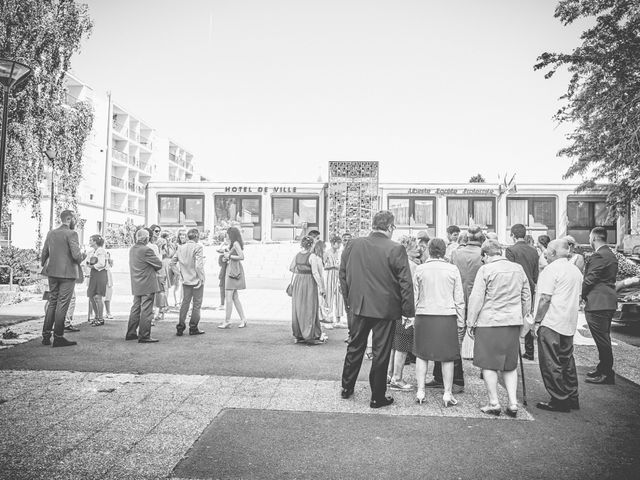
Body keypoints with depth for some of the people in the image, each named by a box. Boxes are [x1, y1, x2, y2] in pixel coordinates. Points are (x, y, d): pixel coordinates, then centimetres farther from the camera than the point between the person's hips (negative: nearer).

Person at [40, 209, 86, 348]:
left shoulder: (51, 233, 9)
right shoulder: (71, 233, -12)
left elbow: (44, 253, 12)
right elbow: (76, 255, -19)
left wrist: (44, 266, 26)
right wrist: (83, 256, 2)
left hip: (52, 273, 7)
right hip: (67, 274, -7)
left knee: (52, 303, 15)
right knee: (62, 305, -1)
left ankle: (46, 336, 18)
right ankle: (58, 337, 3)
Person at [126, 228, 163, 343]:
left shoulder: (132, 249, 8)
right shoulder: (146, 250, -18)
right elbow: (159, 264, -13)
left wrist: (151, 270, 11)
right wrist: (154, 270, 7)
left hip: (136, 285, 8)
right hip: (147, 285, -8)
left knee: (135, 309, 17)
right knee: (146, 311, -2)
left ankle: (131, 333, 25)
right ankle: (144, 336, 2)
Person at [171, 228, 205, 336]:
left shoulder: (180, 248, 4)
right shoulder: (198, 247, -13)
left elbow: (172, 262, 7)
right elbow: (199, 265, -19)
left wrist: (179, 273, 18)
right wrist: (201, 278, -12)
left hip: (186, 280, 5)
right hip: (196, 280, -5)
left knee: (185, 303, 13)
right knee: (197, 304, 6)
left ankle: (180, 327, 14)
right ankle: (193, 328, 10)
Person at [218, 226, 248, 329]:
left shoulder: (236, 243, -11)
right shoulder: (233, 244, 17)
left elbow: (241, 257, -20)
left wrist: (229, 256, -13)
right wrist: (227, 258, 8)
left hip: (234, 271, -10)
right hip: (231, 270, 10)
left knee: (228, 296, -9)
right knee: (234, 297, 11)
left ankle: (227, 321, -6)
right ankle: (243, 319, 15)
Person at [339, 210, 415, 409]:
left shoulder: (353, 245, -2)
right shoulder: (396, 249, -15)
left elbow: (343, 275, 7)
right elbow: (406, 283, -13)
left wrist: (349, 300, 18)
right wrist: (408, 310, -3)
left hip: (359, 306, 4)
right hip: (385, 309, -4)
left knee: (355, 347, 20)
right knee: (381, 353, 8)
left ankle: (347, 387, 32)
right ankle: (377, 397, 20)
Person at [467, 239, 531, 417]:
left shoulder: (485, 270, -8)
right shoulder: (518, 269, 8)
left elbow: (476, 299, -9)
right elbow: (527, 297, 15)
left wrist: (471, 323, -2)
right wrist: (521, 317, 26)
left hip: (489, 323, -5)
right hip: (513, 323, 6)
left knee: (489, 365, 5)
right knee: (510, 365, 15)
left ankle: (494, 403, 10)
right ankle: (513, 403, 14)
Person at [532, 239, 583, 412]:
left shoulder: (551, 269, -13)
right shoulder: (576, 271, 14)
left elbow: (545, 299, -17)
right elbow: (578, 299, 19)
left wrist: (537, 322, -11)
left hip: (551, 323, -9)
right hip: (569, 323, 9)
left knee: (551, 364, -1)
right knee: (567, 360, 16)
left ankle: (559, 401, 3)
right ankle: (572, 398, 23)